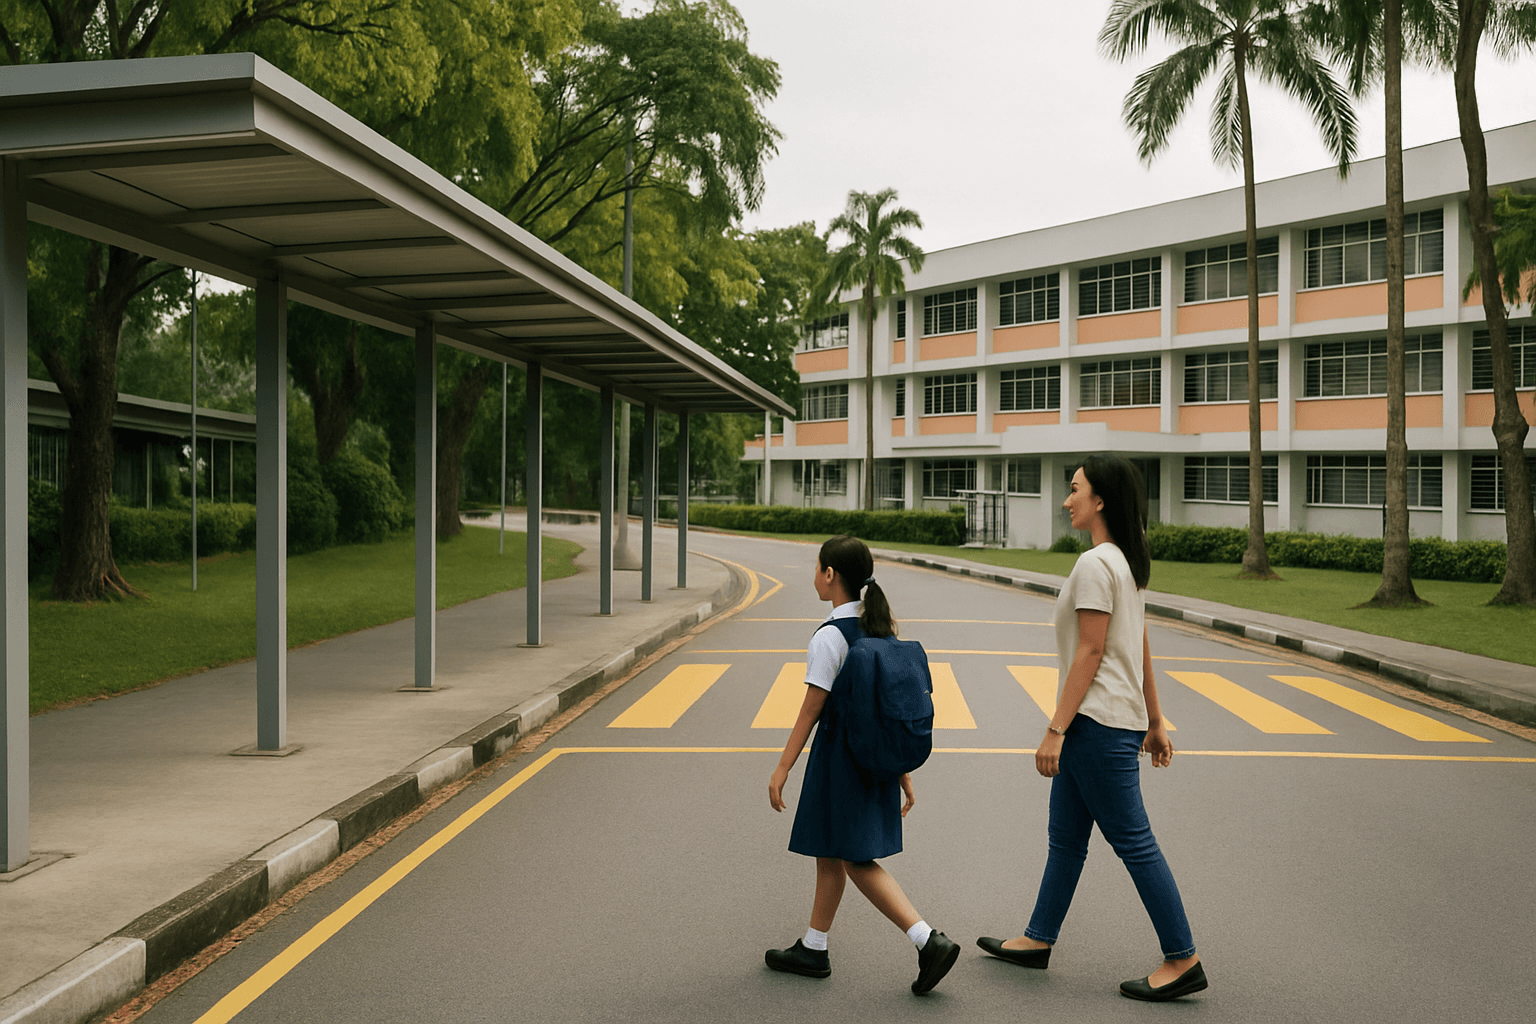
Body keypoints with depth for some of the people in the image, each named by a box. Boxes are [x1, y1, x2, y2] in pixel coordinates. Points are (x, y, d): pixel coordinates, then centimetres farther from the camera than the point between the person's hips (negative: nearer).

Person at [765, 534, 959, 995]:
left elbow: (812, 708, -15)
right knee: (830, 851, 18)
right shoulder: (881, 632, 7)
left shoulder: (829, 636, -16)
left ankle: (929, 941, -9)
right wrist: (903, 773, 14)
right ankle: (812, 949, 29)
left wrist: (782, 768, -8)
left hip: (839, 753, -8)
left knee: (856, 859, -2)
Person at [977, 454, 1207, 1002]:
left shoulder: (1095, 565, -17)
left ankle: (1182, 960, 7)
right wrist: (1154, 722, 21)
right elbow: (1140, 649, 16)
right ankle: (1038, 940, 28)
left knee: (1133, 842, -2)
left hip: (1099, 725, -10)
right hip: (1096, 724, 10)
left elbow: (1090, 653, -20)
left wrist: (1056, 730, -17)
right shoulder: (1128, 562, 12)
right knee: (1065, 837, 17)